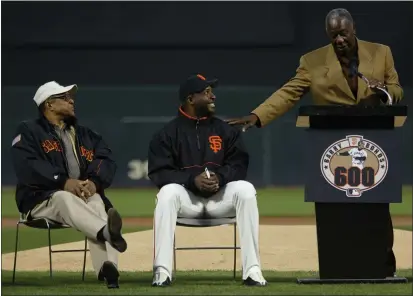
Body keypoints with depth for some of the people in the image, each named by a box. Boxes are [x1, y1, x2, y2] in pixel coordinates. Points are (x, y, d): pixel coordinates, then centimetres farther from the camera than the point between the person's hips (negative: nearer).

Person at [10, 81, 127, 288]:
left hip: (86, 195, 3)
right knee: (65, 199, -38)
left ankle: (108, 270, -57)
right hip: (43, 199, -3)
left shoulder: (84, 135, 25)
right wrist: (63, 181, -23)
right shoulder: (28, 131, 8)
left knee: (97, 202, -32)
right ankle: (107, 232, -67)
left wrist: (94, 181, -14)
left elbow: (107, 160, 10)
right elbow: (27, 165, -10)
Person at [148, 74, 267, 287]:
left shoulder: (226, 130, 9)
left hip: (220, 196, 2)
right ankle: (162, 271, -36)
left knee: (245, 189, -28)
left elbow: (239, 164, 0)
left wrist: (220, 177, -23)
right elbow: (159, 172, -9)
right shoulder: (167, 133, 1)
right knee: (168, 193, -35)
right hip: (186, 196, -2)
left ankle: (252, 270, -30)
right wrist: (192, 180, -25)